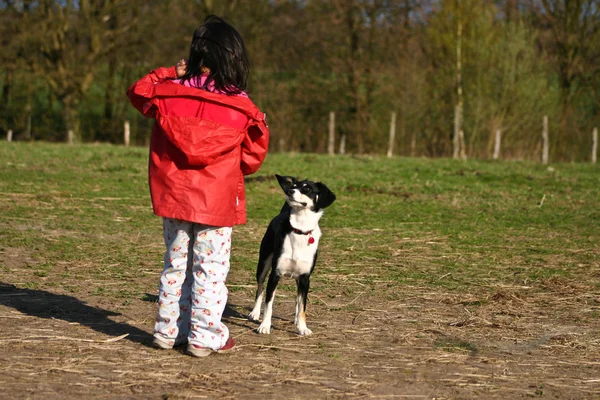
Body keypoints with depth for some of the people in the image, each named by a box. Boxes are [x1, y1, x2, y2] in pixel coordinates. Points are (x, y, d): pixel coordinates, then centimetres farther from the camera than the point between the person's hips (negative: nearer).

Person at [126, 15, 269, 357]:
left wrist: (170, 73, 12)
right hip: (216, 201, -3)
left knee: (176, 264, 16)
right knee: (211, 269, 5)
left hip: (174, 198, 3)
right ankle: (205, 336, 7)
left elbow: (138, 91, 18)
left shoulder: (167, 92, -5)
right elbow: (252, 160, 0)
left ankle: (170, 330, 22)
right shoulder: (243, 109, -10)